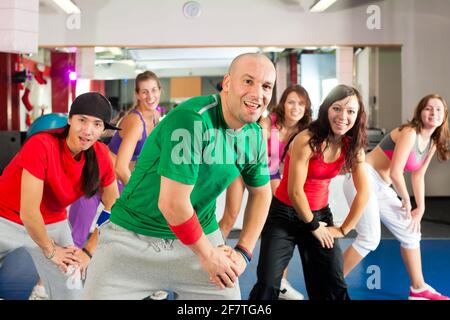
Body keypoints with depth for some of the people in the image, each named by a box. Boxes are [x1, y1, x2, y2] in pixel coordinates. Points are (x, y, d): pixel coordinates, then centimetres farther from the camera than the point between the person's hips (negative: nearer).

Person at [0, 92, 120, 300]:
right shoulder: (42, 145, -28)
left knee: (71, 292, 1)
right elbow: (28, 212, -26)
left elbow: (113, 210, -1)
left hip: (52, 225, 4)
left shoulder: (101, 156, -13)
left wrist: (88, 251, -5)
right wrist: (50, 250, -13)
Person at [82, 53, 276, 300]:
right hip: (133, 238, -5)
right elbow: (173, 204, -25)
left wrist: (243, 251, 5)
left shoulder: (255, 135, 0)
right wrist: (207, 253, -13)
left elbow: (261, 192, 15)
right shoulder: (191, 119, -24)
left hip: (201, 236, 5)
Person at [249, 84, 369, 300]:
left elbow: (363, 192, 1)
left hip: (320, 214, 5)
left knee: (333, 286, 4)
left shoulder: (353, 146, -4)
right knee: (267, 284, -14)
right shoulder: (306, 140, -21)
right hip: (284, 214, -5)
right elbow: (294, 192, -19)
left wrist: (343, 229, -1)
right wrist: (313, 226, -7)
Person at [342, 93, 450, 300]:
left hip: (381, 187, 10)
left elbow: (418, 176, 17)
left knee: (410, 232, 13)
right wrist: (406, 201, -7)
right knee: (370, 239, -17)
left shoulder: (432, 143, 10)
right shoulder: (409, 133, -18)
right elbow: (395, 172, -22)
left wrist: (420, 209, 11)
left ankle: (418, 288, 27)